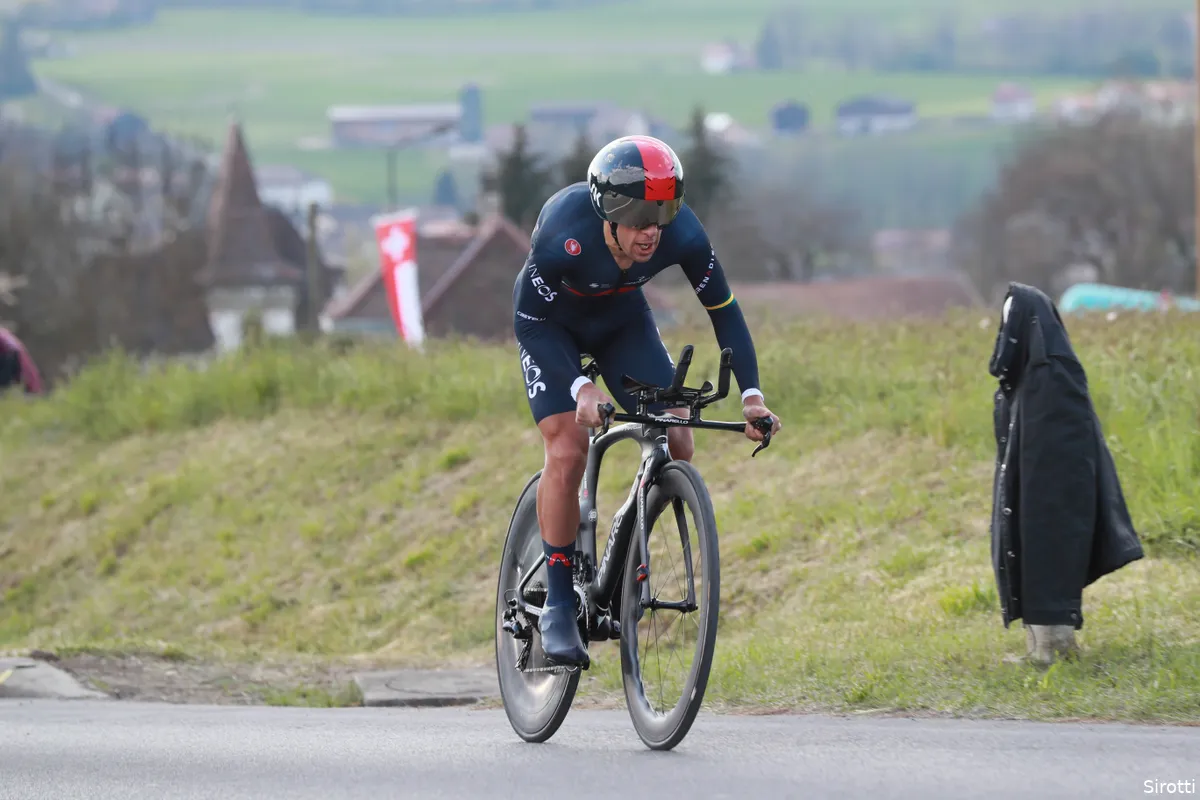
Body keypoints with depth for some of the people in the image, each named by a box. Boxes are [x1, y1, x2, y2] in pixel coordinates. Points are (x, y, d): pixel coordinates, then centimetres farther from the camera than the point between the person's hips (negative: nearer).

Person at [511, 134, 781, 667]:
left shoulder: (683, 235, -30)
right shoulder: (563, 235, -39)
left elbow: (724, 309, -17)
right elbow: (529, 321, -28)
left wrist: (751, 394, -26)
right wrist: (580, 387, -40)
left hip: (623, 322, 3)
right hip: (553, 325, -3)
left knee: (675, 445, -12)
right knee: (567, 451, -20)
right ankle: (557, 605, -11)